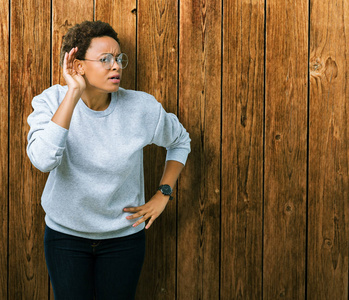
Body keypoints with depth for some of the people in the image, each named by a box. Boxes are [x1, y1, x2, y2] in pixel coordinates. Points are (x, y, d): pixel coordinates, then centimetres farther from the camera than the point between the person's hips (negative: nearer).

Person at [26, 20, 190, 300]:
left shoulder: (143, 107, -14)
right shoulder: (52, 101, -16)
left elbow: (180, 141, 7)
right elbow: (43, 159, -35)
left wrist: (163, 195, -1)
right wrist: (73, 93, -34)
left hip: (124, 237, 1)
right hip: (66, 234, 0)